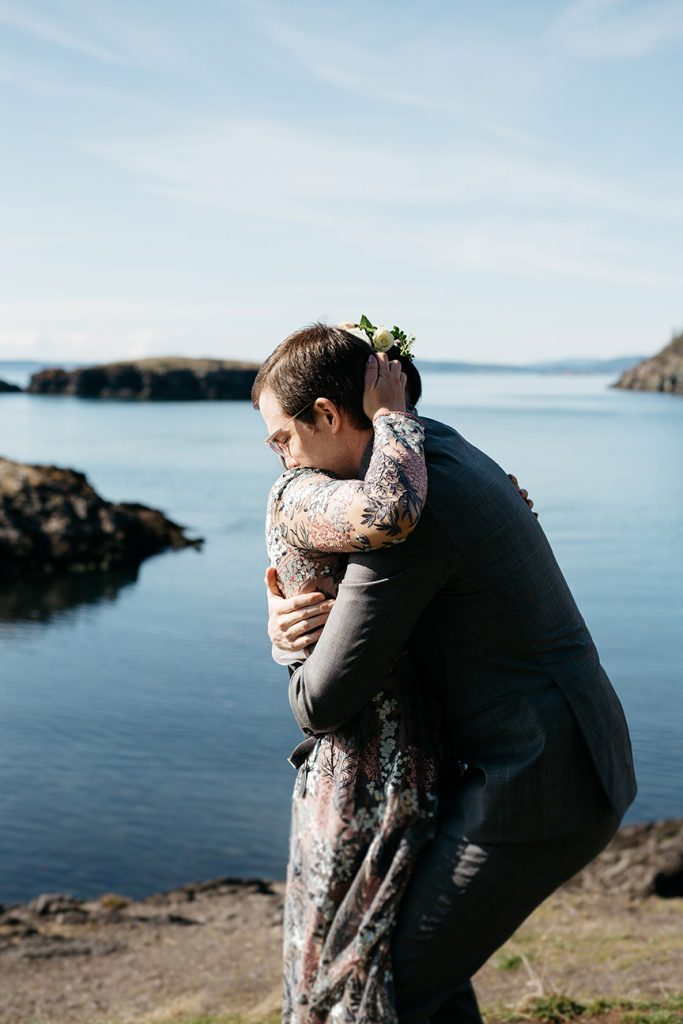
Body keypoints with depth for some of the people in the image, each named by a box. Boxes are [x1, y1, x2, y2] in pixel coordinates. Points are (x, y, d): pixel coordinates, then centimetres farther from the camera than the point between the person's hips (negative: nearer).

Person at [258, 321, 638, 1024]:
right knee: (426, 953, 25)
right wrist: (284, 611, -1)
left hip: (535, 787, -10)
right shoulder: (439, 448, 10)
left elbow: (324, 703, -18)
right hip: (582, 757, 10)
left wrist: (302, 679, 6)